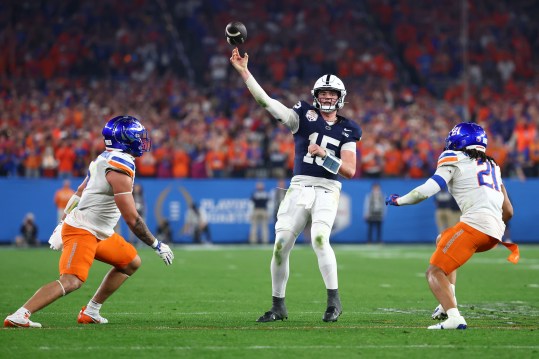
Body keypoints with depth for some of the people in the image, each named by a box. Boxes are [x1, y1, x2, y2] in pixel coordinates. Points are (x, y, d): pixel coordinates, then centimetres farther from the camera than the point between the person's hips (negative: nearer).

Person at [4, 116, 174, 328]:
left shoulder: (105, 160, 10)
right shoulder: (120, 170, -20)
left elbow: (80, 193, 21)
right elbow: (132, 219, -19)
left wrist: (64, 224, 30)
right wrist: (157, 245, -10)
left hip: (98, 233, 11)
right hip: (82, 231, -11)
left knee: (132, 263, 18)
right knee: (71, 281, -23)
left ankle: (90, 313, 17)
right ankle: (19, 316, -28)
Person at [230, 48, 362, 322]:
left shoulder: (346, 131, 8)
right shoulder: (304, 116, 6)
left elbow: (350, 171, 1)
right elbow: (266, 101, -3)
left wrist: (325, 155, -14)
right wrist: (243, 71, -10)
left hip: (327, 191, -2)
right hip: (299, 187, 2)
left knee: (319, 239, -25)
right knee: (281, 245, -3)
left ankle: (334, 300, -13)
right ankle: (278, 306, 11)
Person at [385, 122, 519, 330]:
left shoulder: (455, 161, 7)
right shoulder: (492, 166, 27)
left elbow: (426, 191, -4)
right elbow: (508, 211, 26)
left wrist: (397, 200, 12)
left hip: (475, 223, -8)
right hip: (496, 232, 8)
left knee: (435, 272, -4)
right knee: (443, 240, 32)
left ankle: (454, 317, -29)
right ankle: (448, 302, 20)